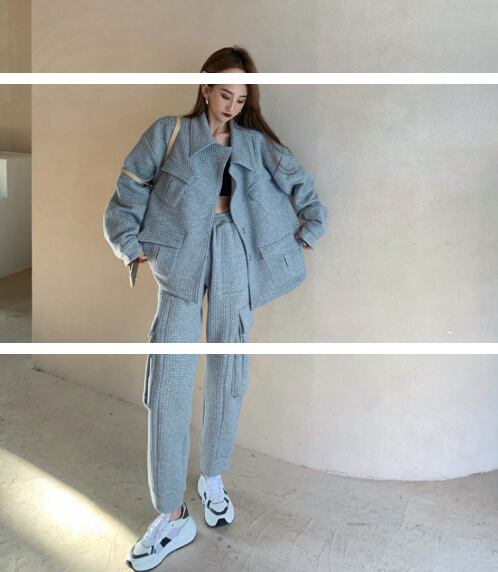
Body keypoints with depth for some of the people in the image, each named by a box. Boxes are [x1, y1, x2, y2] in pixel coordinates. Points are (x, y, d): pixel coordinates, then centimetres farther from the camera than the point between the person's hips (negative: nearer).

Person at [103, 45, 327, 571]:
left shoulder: (256, 143, 16)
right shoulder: (169, 133, 11)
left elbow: (300, 186, 17)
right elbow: (130, 187, 8)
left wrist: (306, 234, 10)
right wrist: (130, 244, 0)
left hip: (234, 253, 2)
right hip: (181, 255, -2)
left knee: (228, 370, 5)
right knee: (169, 380, -9)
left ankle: (212, 478, 26)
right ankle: (172, 516, 0)